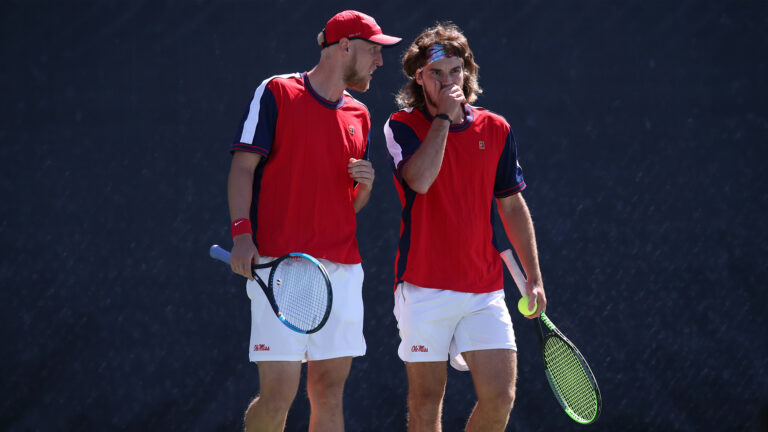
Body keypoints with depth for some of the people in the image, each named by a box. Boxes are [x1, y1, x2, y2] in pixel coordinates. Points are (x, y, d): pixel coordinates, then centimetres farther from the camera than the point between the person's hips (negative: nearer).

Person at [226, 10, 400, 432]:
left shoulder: (359, 115, 18)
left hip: (342, 268, 6)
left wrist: (365, 186, 1)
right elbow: (243, 166, -3)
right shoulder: (276, 92, 1)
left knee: (328, 390, 4)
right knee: (279, 394, -11)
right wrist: (242, 232, -15)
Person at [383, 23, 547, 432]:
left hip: (485, 290, 3)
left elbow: (512, 206, 15)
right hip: (424, 289, -3)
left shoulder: (495, 130, 8)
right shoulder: (402, 126, -1)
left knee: (499, 398, -5)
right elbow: (420, 179, -21)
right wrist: (444, 116, -13)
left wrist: (533, 276, 11)